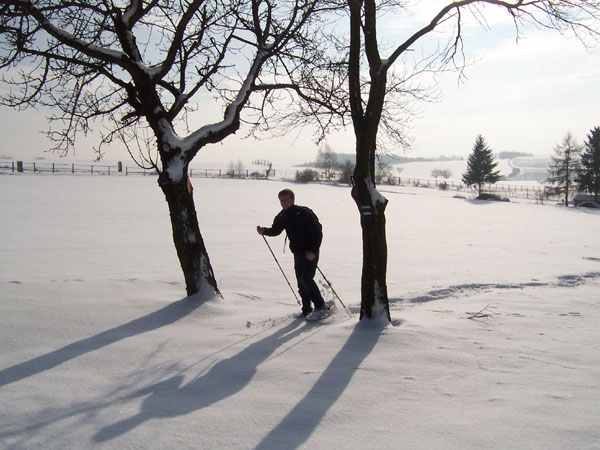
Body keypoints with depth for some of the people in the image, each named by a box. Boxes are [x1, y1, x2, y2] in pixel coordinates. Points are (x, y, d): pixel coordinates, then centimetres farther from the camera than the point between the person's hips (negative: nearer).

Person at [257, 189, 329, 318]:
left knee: (306, 279, -16)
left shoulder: (304, 213, -16)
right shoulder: (282, 216, 4)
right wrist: (264, 231, -7)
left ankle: (321, 306, -4)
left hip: (311, 252, -7)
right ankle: (307, 309, 21)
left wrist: (313, 250, -19)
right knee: (301, 281, 8)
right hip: (298, 253, 7)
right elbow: (275, 230, 14)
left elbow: (318, 231, -15)